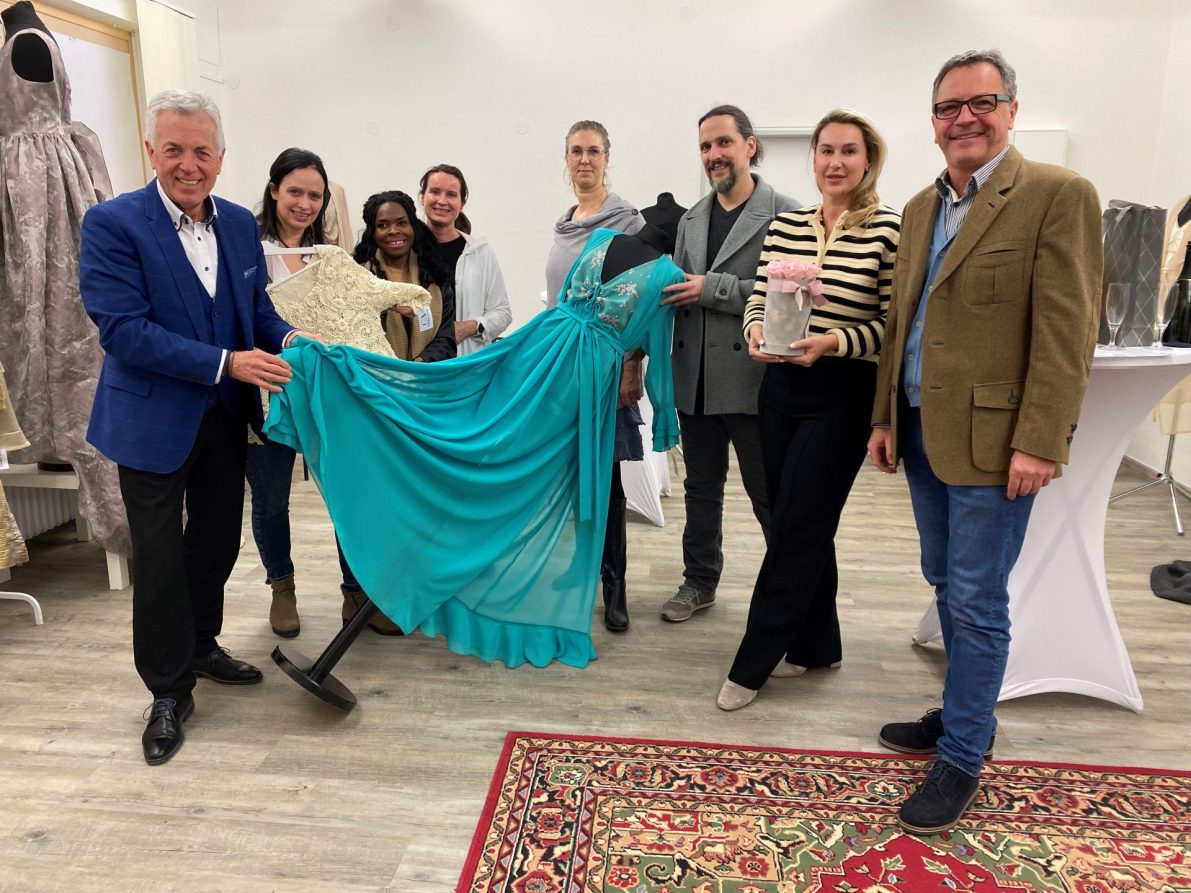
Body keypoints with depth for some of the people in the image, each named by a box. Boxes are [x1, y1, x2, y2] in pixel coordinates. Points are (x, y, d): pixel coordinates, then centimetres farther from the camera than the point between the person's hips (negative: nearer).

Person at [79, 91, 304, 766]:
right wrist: (225, 363, -27)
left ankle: (201, 643, 42)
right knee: (159, 556, 5)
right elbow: (123, 329, -21)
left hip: (226, 415, 5)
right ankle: (169, 690, 22)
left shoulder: (240, 223, 4)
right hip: (154, 421, -5)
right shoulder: (113, 224, -13)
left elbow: (257, 306, 10)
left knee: (218, 539, 18)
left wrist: (288, 340, -12)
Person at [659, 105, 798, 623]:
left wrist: (713, 288, -18)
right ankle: (699, 581, 32)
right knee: (701, 487, 17)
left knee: (769, 495, 3)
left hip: (751, 378, -6)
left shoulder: (784, 214, -6)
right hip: (696, 380, 6)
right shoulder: (691, 220, 15)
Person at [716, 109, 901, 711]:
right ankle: (817, 645, 33)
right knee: (803, 524, 14)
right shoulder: (785, 225, 8)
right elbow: (757, 301, 9)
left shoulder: (889, 228, -7)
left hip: (844, 394, -5)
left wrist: (833, 341, -25)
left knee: (796, 527, -1)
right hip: (781, 386, 6)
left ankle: (752, 665, 13)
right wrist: (756, 331, -12)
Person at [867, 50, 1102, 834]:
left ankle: (963, 758, 16)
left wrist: (1039, 443, -18)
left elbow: (1067, 331, -14)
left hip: (991, 437, -7)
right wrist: (886, 417, 12)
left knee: (976, 601, 0)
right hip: (922, 431, 7)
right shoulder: (921, 208, 13)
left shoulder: (1058, 195, -8)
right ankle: (966, 714, 36)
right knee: (948, 584, 18)